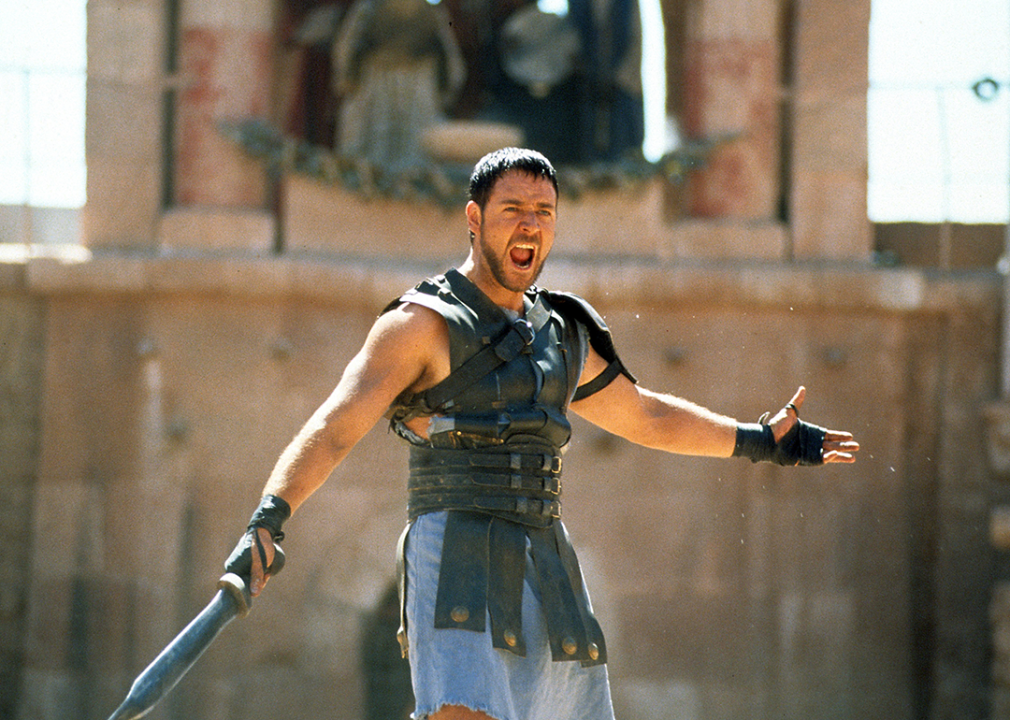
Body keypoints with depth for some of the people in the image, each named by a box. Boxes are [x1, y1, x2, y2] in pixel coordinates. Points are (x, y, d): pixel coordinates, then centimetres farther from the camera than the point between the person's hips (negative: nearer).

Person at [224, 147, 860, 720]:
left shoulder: (563, 335, 19)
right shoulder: (425, 324, -2)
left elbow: (645, 416, 37)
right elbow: (334, 428, -14)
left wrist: (762, 440, 41)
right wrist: (269, 520, -31)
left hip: (548, 576, 7)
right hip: (457, 568, -7)